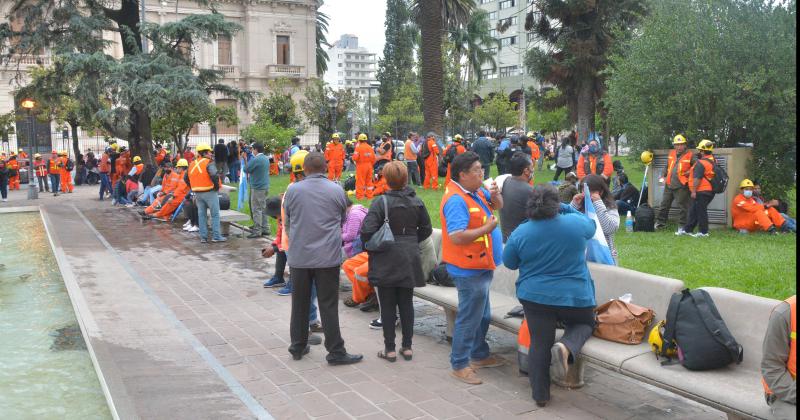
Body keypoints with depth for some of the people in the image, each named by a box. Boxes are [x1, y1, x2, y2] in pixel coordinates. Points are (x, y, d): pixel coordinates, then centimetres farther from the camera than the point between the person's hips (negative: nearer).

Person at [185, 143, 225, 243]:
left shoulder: (192, 164, 10)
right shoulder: (209, 163, -13)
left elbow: (185, 178, 16)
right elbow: (214, 175, -27)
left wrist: (194, 188, 17)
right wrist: (217, 186, -12)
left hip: (198, 194, 6)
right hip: (209, 193, -6)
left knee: (202, 215, 12)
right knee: (215, 215, 3)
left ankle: (203, 237, 13)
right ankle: (216, 236, 1)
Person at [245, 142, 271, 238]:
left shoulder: (255, 160, -17)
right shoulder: (266, 158, 10)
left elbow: (246, 169, -16)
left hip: (257, 188, -8)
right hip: (265, 186, 8)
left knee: (256, 209, -4)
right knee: (264, 208, 14)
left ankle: (257, 231, -3)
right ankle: (265, 229, 18)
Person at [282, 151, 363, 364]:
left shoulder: (292, 190, -2)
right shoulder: (337, 190, -3)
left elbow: (287, 223, 9)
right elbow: (343, 220, 11)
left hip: (299, 256, 1)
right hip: (328, 256, -1)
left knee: (300, 303, 13)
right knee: (328, 306, 3)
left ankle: (298, 347, 24)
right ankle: (336, 352, 7)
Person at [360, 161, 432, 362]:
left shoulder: (380, 203, -14)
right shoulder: (417, 202, 1)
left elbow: (367, 231, -19)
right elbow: (426, 229, 9)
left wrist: (371, 248, -2)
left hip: (386, 261, -4)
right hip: (409, 260, 4)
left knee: (387, 305, 5)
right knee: (406, 303, 13)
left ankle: (390, 349, 10)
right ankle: (407, 347, 19)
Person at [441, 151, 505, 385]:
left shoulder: (476, 191, 6)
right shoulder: (456, 200, -23)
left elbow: (498, 205, 20)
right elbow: (456, 237, -32)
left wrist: (494, 194, -3)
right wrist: (486, 228, -23)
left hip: (482, 266, 10)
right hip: (469, 270, -10)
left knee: (482, 316, 23)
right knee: (469, 319, -1)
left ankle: (480, 355, 38)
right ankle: (459, 365, 11)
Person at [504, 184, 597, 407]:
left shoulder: (520, 233, -11)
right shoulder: (575, 223, -12)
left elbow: (509, 263, 4)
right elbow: (591, 225, 13)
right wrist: (567, 209, 17)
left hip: (535, 297, 1)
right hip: (575, 297, 0)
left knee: (539, 344, 13)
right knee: (584, 325, 26)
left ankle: (540, 394, 18)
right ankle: (566, 347, -6)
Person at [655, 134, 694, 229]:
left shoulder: (689, 155, -6)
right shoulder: (671, 154, 11)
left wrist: (689, 172, -17)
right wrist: (663, 176, 12)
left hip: (681, 186, -6)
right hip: (669, 185, 6)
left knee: (682, 207, 1)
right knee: (664, 204, 13)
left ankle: (682, 225, 8)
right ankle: (660, 222, 25)